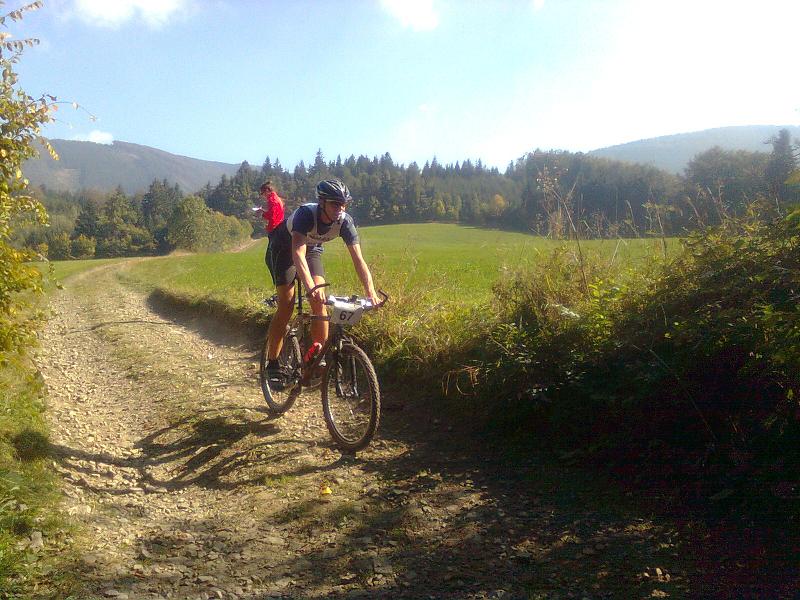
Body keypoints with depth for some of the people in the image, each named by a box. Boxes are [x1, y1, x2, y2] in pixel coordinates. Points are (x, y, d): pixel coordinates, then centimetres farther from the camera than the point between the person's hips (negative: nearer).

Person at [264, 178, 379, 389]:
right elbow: (298, 254, -49)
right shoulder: (306, 214, -37)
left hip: (312, 250, 4)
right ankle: (272, 365, -7)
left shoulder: (345, 222, -24)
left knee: (319, 302, -14)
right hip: (283, 249, -4)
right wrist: (311, 287, -63)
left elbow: (358, 259, -26)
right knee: (286, 304, -15)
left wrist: (371, 292, -39)